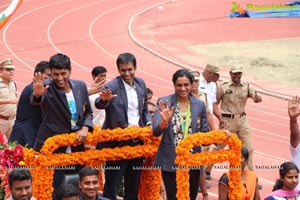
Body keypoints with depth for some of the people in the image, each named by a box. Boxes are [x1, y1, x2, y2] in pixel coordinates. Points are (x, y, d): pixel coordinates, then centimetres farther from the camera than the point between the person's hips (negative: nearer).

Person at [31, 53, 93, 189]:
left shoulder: (80, 86, 5)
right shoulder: (47, 88, -11)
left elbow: (88, 112, 16)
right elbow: (35, 101, -32)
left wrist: (85, 128, -3)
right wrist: (37, 94, -56)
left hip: (77, 147, 5)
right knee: (55, 190, -3)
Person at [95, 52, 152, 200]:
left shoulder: (141, 84, 6)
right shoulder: (112, 86, -13)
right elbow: (99, 104, -31)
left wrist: (149, 124, 0)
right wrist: (104, 99, -53)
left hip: (137, 141, 6)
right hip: (117, 143, -6)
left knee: (133, 185, 16)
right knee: (112, 186, 0)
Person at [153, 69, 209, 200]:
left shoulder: (199, 105, 5)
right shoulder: (164, 102, -3)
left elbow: (204, 133, 10)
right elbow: (156, 131, -11)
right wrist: (164, 121, -31)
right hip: (170, 161, -3)